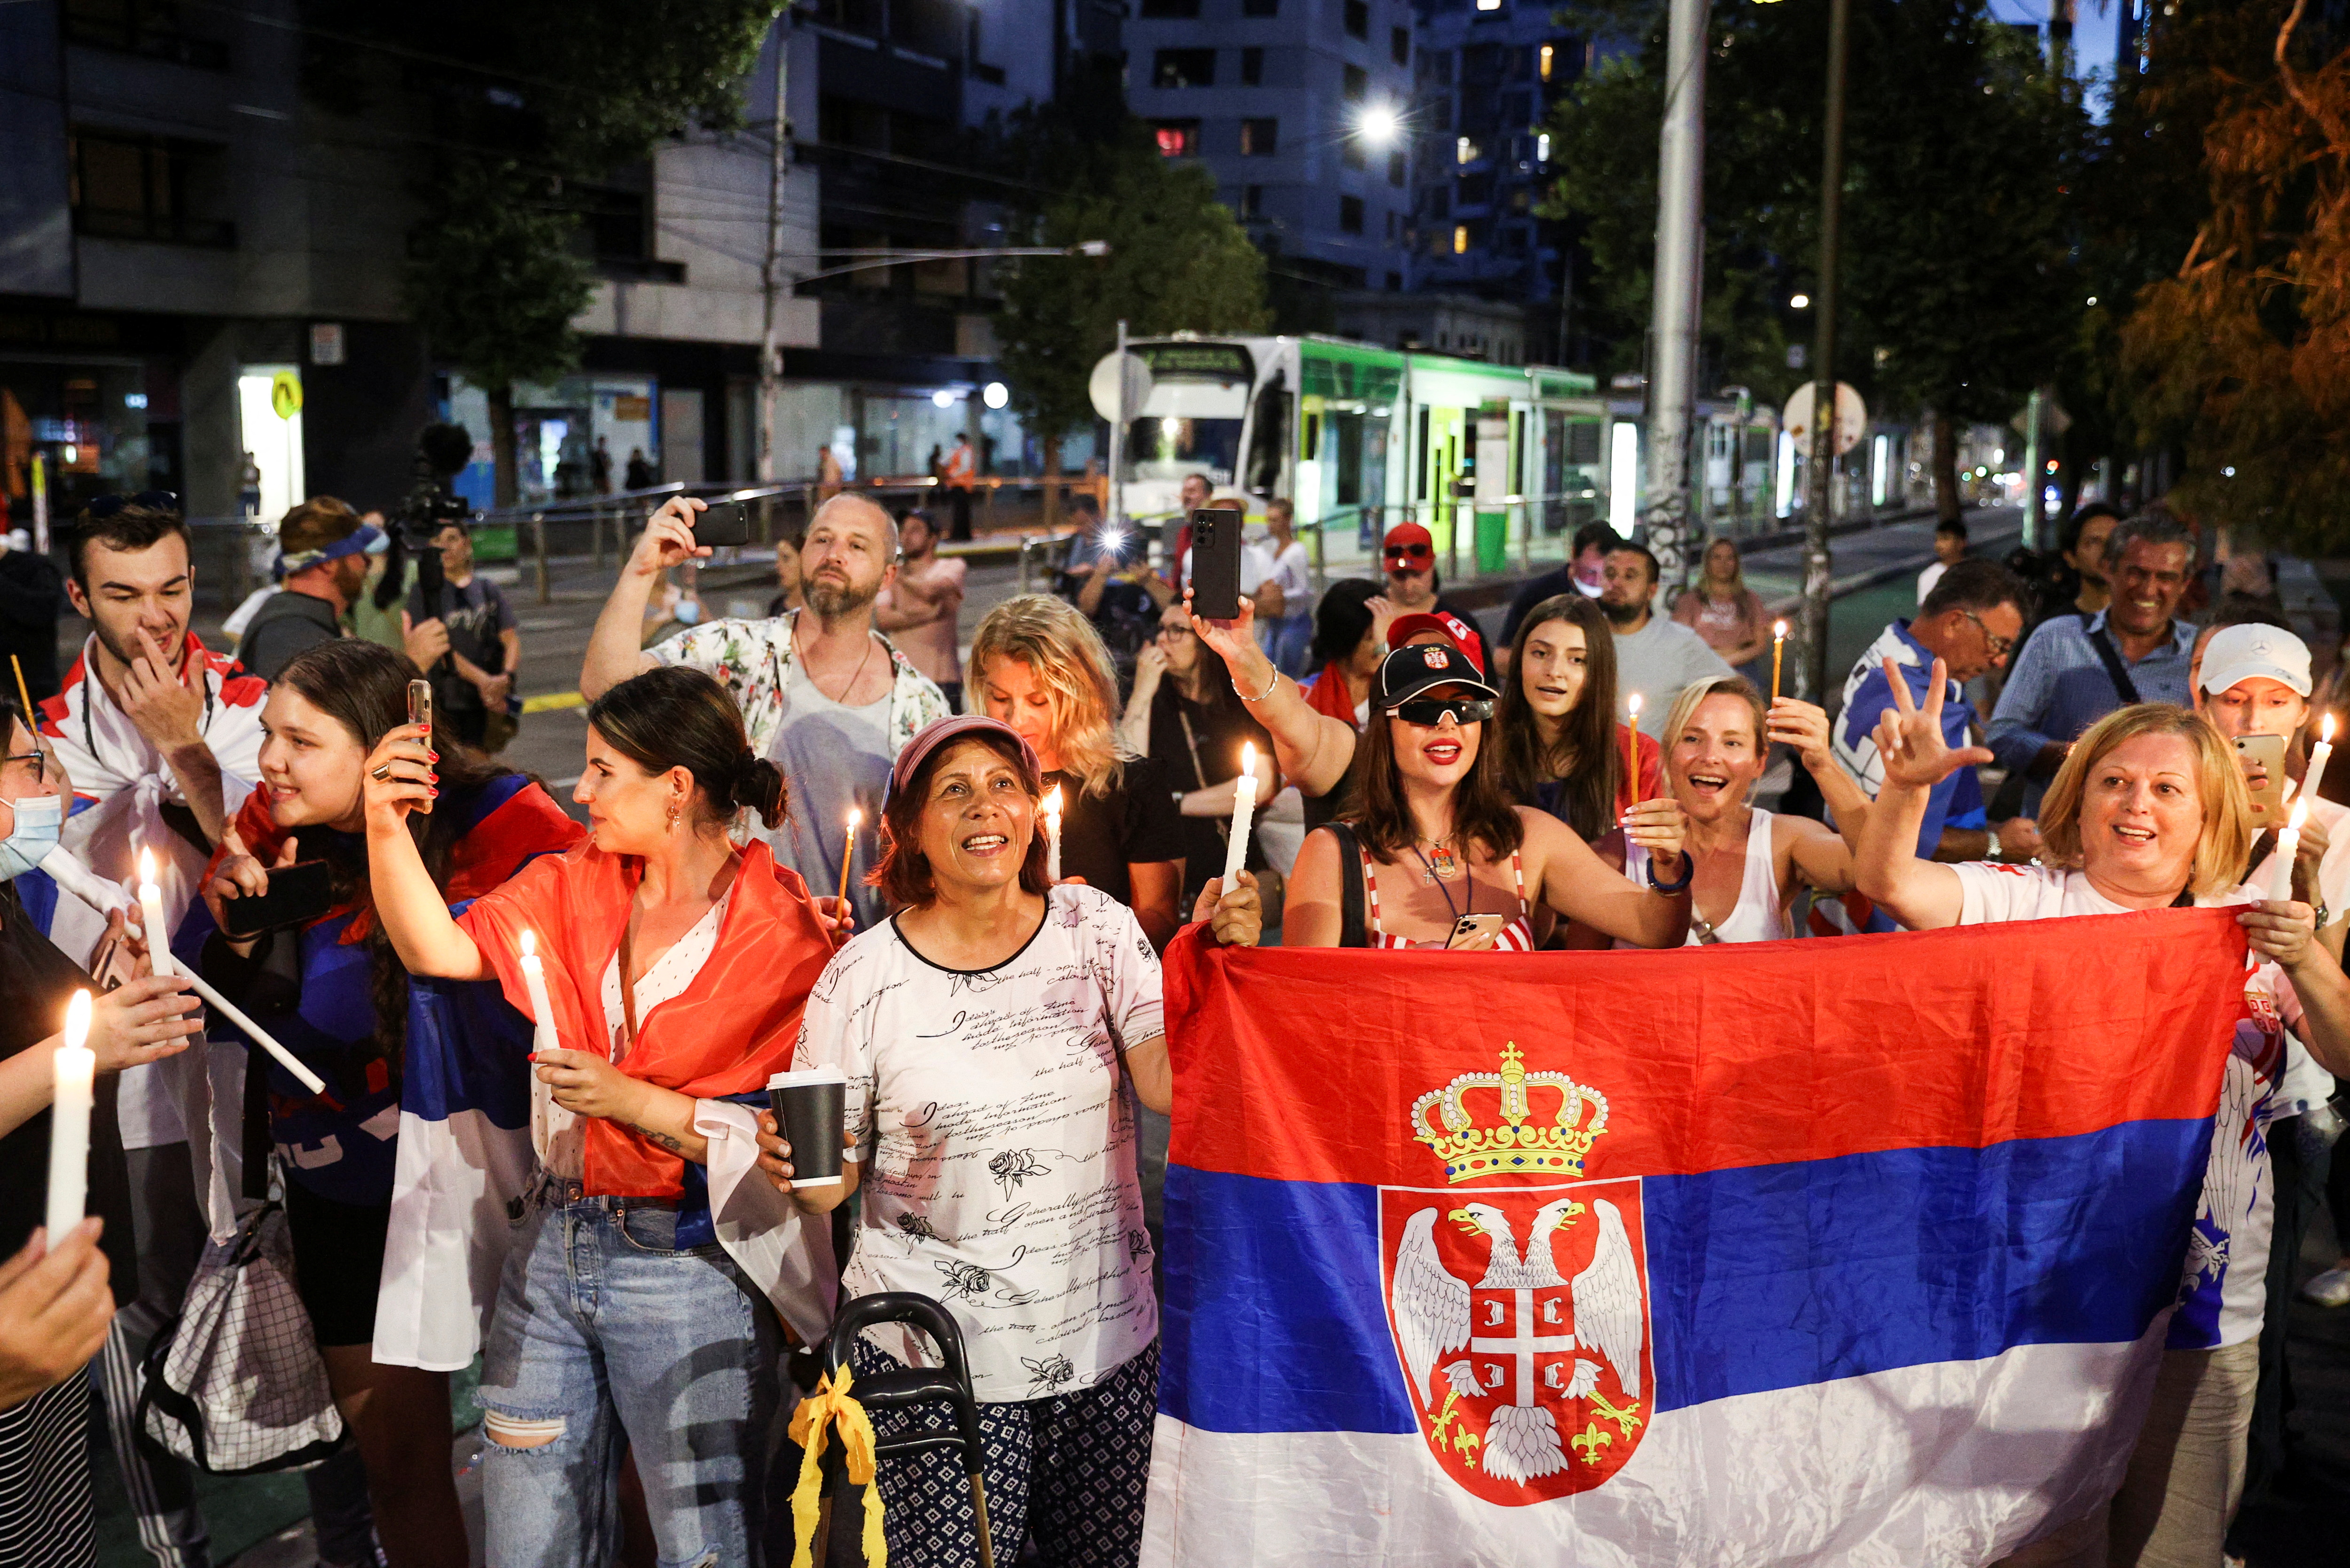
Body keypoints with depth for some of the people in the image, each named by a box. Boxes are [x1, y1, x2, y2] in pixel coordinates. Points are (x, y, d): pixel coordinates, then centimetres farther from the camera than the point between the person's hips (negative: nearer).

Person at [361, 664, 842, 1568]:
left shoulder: (788, 934, -13)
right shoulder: (578, 885, 6)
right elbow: (438, 949, -2)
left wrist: (640, 1104, -16)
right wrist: (386, 825, -14)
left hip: (691, 1268, -6)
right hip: (554, 1247, 6)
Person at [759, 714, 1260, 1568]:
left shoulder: (1096, 929, 0)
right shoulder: (863, 977, -5)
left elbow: (1167, 1085, -9)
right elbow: (833, 1180, 1)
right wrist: (794, 1164, -20)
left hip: (1106, 1341, 2)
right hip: (932, 1355, -2)